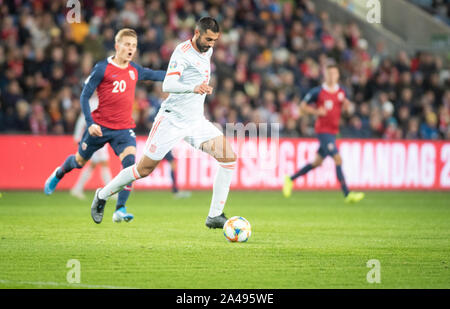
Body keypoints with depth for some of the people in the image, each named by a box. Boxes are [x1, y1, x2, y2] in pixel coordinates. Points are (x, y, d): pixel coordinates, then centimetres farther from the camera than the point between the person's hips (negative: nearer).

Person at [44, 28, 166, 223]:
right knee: (80, 161, 14)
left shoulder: (135, 70, 7)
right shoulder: (102, 68, -9)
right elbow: (85, 96, -8)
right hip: (100, 126, -3)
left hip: (124, 128, 3)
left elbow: (156, 75, 25)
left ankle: (120, 210, -22)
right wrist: (90, 123, -17)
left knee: (129, 160, -22)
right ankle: (59, 174, 51)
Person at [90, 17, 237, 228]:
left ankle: (215, 216, -8)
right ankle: (103, 195, 24)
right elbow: (167, 85, -32)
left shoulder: (207, 50, 8)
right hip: (172, 118, -7)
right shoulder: (183, 52, -17)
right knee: (145, 169, 0)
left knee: (228, 157, -12)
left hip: (196, 121, 7)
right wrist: (193, 88, -47)